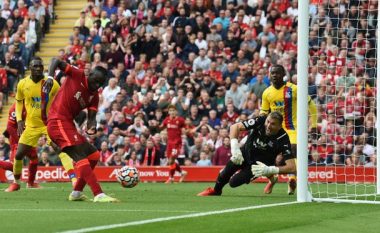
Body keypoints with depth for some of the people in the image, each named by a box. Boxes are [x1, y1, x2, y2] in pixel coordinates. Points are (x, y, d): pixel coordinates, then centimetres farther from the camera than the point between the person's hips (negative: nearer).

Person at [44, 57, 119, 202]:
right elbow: (56, 61, -6)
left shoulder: (94, 96, 11)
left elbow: (92, 117, 1)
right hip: (58, 122, -9)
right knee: (81, 157, -20)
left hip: (69, 125, 9)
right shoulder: (77, 75, -6)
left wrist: (92, 127, -22)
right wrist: (50, 77, -24)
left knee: (93, 155, 13)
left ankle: (76, 193, 19)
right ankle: (98, 195, -31)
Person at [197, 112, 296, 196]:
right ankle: (215, 191, 17)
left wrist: (269, 170, -42)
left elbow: (291, 167, -33)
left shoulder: (283, 139, -32)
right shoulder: (261, 121, -26)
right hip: (246, 153, 3)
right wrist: (234, 147, -33)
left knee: (234, 182, -12)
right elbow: (235, 127, -19)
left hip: (260, 165, -3)